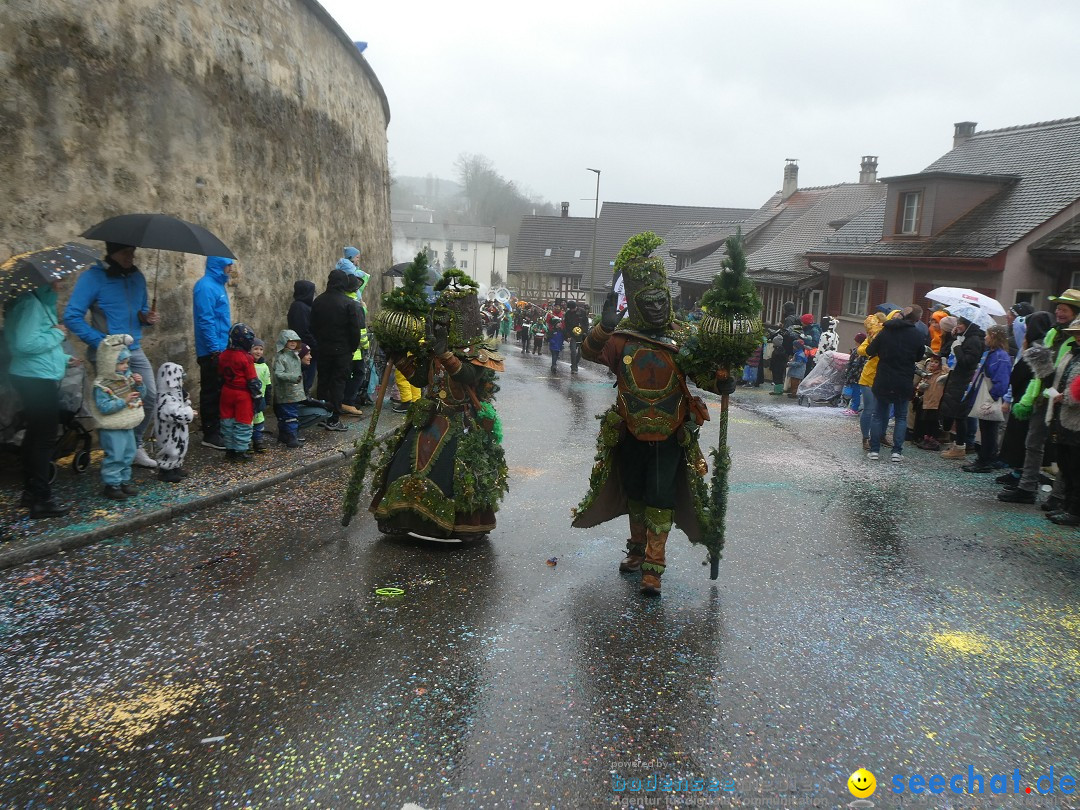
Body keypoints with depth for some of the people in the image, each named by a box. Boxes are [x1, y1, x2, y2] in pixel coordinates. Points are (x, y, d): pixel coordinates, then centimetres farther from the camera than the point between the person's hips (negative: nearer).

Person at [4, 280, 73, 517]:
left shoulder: (41, 302, 14)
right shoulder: (30, 303, -17)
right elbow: (25, 343, -27)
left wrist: (62, 358, 24)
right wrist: (56, 334, -16)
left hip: (37, 378, 11)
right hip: (37, 379, -11)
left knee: (35, 435, 18)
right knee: (45, 439, -7)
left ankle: (30, 492, 28)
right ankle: (42, 500, -2)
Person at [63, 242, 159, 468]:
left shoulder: (137, 276, 8)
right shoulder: (93, 276, -11)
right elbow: (72, 317, -14)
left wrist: (147, 316, -2)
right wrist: (101, 342, -20)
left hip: (135, 350, 6)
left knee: (150, 397, 6)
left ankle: (135, 447, 22)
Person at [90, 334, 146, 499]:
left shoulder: (128, 376, 4)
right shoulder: (102, 385, -18)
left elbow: (141, 394, 11)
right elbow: (104, 407, -24)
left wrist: (139, 384, -9)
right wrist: (124, 401, -29)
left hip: (128, 426, 8)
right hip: (112, 429, -8)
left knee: (128, 454, 15)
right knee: (114, 456, -5)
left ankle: (124, 481, 27)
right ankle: (111, 484, 6)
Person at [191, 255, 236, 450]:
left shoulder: (219, 285, 15)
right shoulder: (206, 286, -15)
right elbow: (205, 321, -20)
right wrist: (215, 350, -21)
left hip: (221, 350, 9)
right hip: (212, 352, -9)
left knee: (220, 393, 14)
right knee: (212, 394, -2)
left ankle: (218, 431, 23)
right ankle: (210, 435, 5)